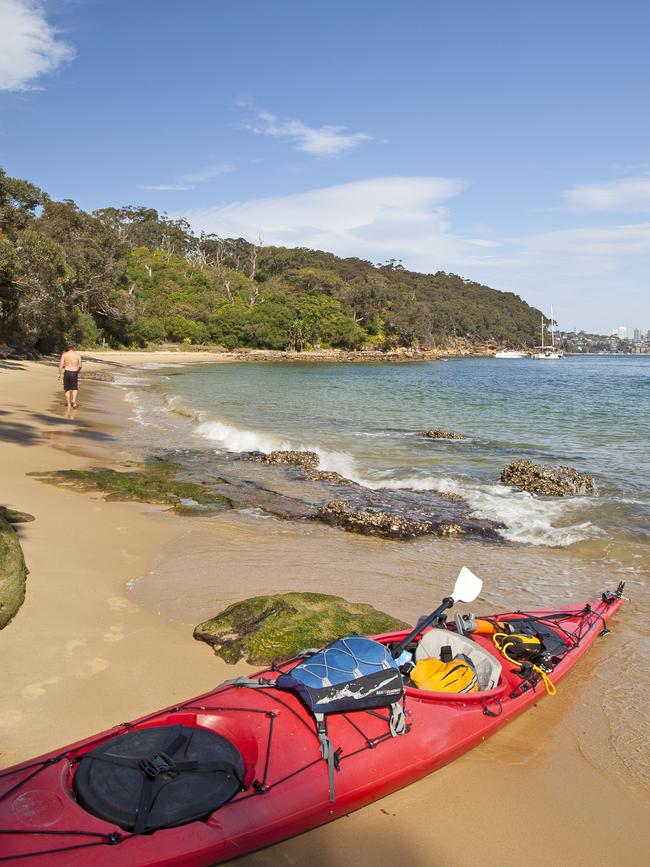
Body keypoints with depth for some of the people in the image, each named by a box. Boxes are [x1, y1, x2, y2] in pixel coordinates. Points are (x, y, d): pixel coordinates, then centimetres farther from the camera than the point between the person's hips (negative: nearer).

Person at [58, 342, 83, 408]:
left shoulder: (64, 354, 2)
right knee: (75, 388, 14)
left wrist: (59, 374, 0)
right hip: (74, 372, -1)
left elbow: (61, 364, -4)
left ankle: (69, 404, 9)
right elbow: (80, 366, -2)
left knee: (67, 389, 10)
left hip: (67, 372, 1)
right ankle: (74, 400, -10)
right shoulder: (77, 354, 1)